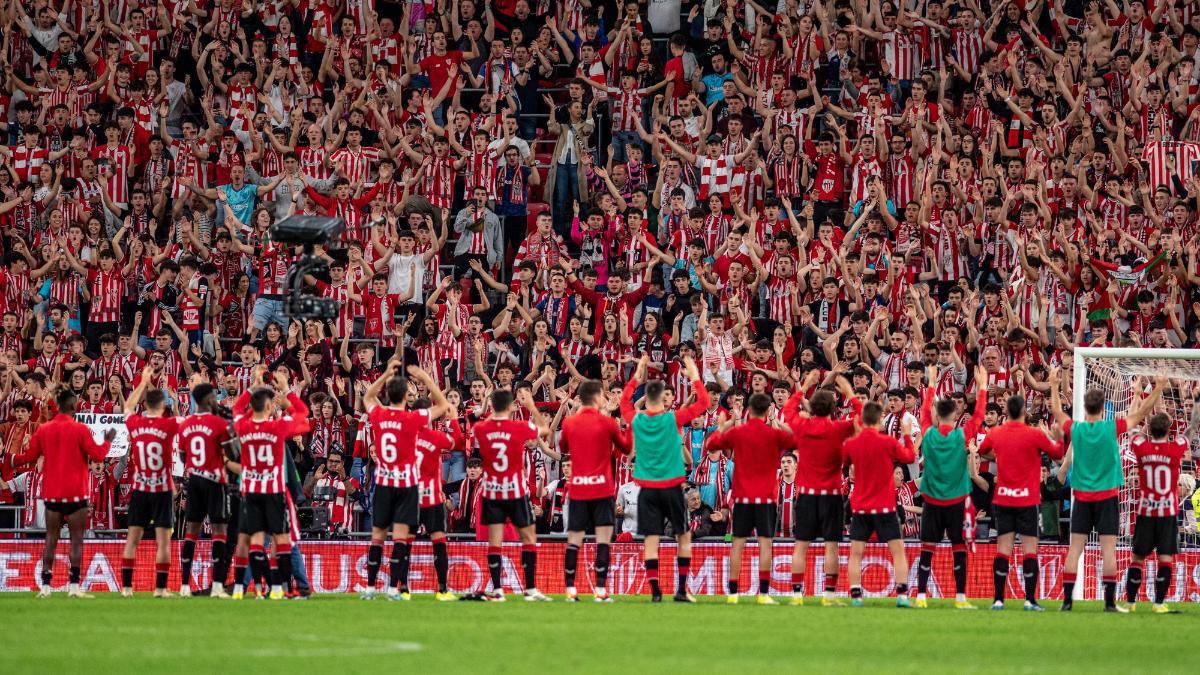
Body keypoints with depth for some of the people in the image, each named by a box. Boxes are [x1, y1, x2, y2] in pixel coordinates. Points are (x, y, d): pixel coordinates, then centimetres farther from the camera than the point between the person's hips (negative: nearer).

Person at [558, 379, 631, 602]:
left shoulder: (569, 423, 3)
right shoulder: (607, 422, -6)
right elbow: (625, 448, 6)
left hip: (577, 489, 3)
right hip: (602, 488, -3)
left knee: (574, 540, 7)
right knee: (603, 539, -2)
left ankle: (570, 590, 4)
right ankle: (601, 590, -9)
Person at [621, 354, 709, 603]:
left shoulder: (636, 420, -2)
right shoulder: (673, 419, -9)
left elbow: (624, 401, 20)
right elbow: (703, 402, -2)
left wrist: (637, 377, 23)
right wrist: (694, 377, 6)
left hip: (647, 488, 2)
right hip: (671, 487, -2)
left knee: (651, 540, 2)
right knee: (684, 536, 10)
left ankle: (655, 590, -4)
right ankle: (682, 589, 5)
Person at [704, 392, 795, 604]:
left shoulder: (736, 432, 0)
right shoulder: (774, 434, -7)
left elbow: (711, 443, 14)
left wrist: (722, 430, 32)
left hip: (742, 497, 2)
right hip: (766, 497, -2)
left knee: (738, 544, 6)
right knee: (765, 543, -2)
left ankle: (733, 593, 5)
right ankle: (763, 593, -8)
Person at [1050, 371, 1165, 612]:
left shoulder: (1075, 429, -3)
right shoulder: (1112, 428, -8)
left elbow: (1057, 412, 17)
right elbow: (1142, 412, 1)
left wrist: (1054, 385, 29)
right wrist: (1159, 388, 9)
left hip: (1081, 496, 2)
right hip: (1107, 496, -2)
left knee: (1075, 547, 4)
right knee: (1108, 548, -2)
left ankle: (1067, 599, 1)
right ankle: (1110, 601, -5)